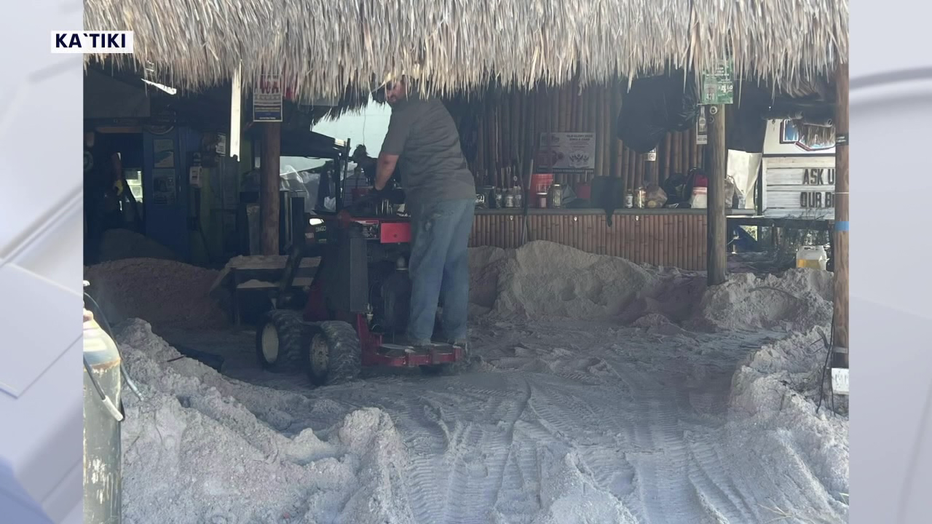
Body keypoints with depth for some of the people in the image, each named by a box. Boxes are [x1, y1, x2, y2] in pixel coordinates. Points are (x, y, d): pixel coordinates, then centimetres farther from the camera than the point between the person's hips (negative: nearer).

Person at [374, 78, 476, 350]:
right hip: (465, 192, 8)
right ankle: (457, 335, 14)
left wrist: (377, 188, 15)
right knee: (456, 266, 10)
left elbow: (389, 159, -4)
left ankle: (419, 339, -2)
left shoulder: (405, 112, -4)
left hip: (438, 196, -8)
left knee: (426, 269, -4)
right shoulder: (434, 104, 23)